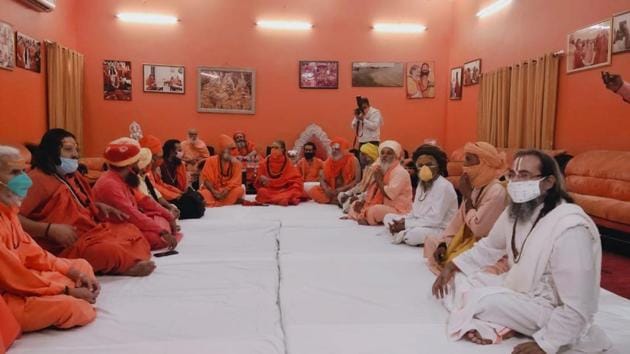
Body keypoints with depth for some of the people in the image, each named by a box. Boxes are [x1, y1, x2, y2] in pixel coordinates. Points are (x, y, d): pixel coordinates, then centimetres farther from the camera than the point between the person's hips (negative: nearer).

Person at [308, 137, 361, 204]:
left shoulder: (353, 160, -6)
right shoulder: (329, 161, 6)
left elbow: (357, 180, -13)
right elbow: (322, 179, 4)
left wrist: (341, 189, -22)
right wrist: (327, 189, -18)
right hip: (332, 191, 5)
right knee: (313, 191, -18)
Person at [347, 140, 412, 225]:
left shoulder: (400, 172, -17)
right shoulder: (381, 169, 11)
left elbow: (389, 195, -26)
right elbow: (373, 191, 14)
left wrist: (379, 179, -16)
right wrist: (363, 201, -3)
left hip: (398, 210, -9)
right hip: (382, 206, 9)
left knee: (373, 211, -34)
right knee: (355, 205, 12)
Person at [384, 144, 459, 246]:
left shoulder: (444, 186, -19)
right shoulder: (422, 183, 8)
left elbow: (435, 220, -25)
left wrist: (405, 224, -21)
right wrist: (403, 221, -8)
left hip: (440, 230, -9)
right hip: (420, 225, 9)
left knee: (414, 235, -37)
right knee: (388, 217, 10)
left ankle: (403, 235, -6)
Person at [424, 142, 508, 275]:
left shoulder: (496, 192, -24)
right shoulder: (474, 186, 5)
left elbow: (478, 228, -27)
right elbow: (458, 219, 7)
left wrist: (467, 195, -17)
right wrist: (443, 244, -5)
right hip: (465, 238, 9)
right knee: (431, 242, 7)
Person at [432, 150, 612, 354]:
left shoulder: (571, 228, -30)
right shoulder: (516, 210, -4)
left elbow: (578, 309, -29)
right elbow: (489, 247, 14)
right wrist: (453, 265, 4)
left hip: (550, 311, -8)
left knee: (481, 300, -28)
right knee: (456, 278, 1)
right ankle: (491, 324, -13)